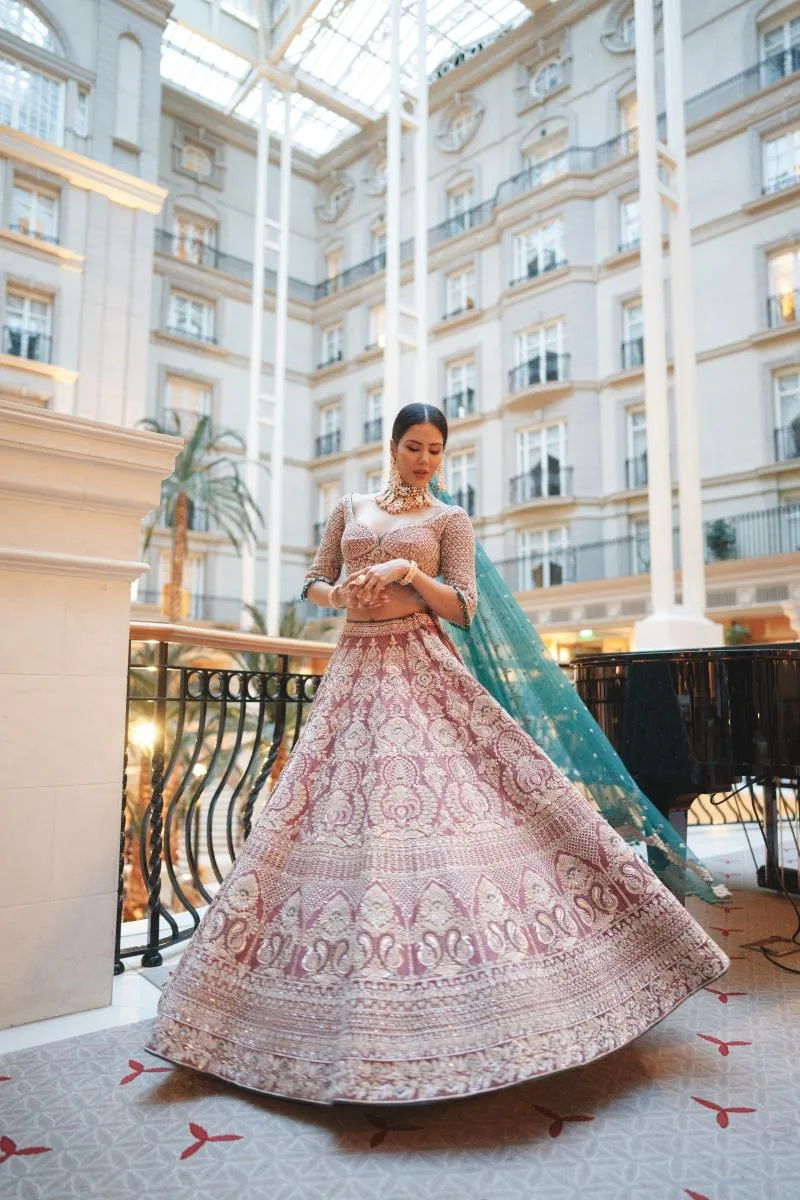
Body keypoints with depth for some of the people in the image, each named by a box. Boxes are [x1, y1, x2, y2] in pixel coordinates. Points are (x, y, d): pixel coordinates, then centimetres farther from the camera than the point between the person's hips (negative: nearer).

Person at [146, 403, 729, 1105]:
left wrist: (406, 571, -17)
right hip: (358, 670, 2)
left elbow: (462, 608, -2)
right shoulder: (350, 510, 16)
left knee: (450, 800, -11)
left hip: (424, 670, -2)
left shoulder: (449, 519, 7)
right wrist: (339, 593, -6)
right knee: (354, 808, -1)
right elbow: (314, 584, 16)